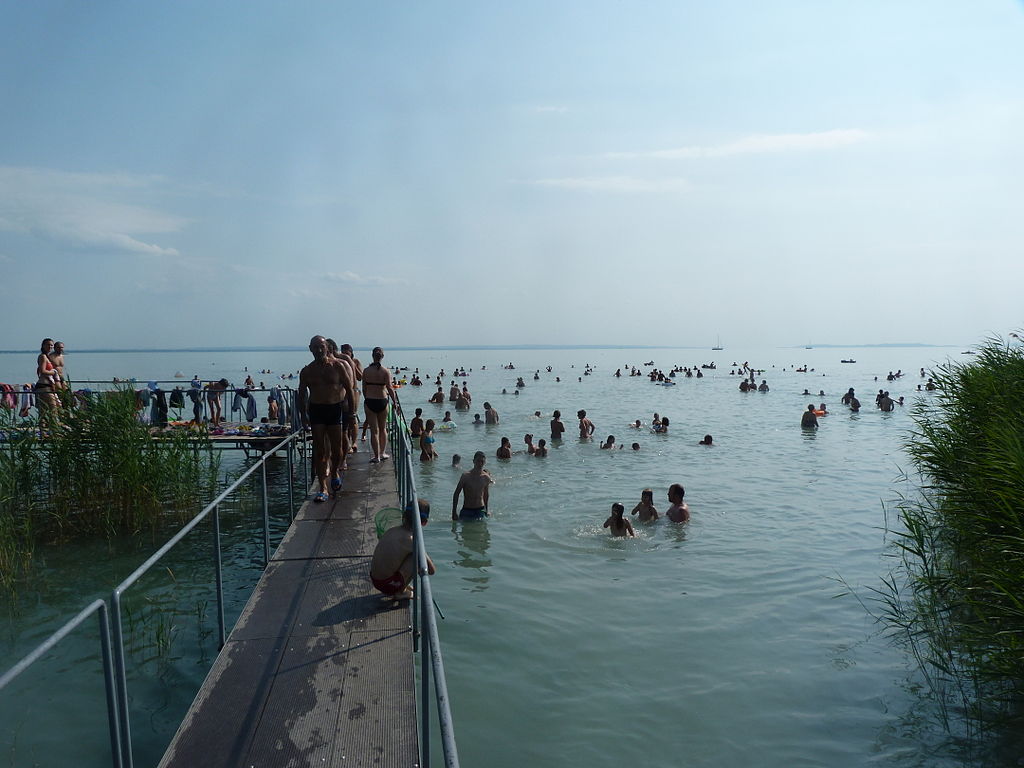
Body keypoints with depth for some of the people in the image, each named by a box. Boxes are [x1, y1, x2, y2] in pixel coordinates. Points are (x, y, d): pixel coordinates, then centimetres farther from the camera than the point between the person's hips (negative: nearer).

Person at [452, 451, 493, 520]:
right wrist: (454, 513, -8)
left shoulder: (486, 478, -3)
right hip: (466, 511, -2)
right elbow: (456, 494, -6)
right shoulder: (466, 476, -13)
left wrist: (486, 511, 20)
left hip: (480, 512, 2)